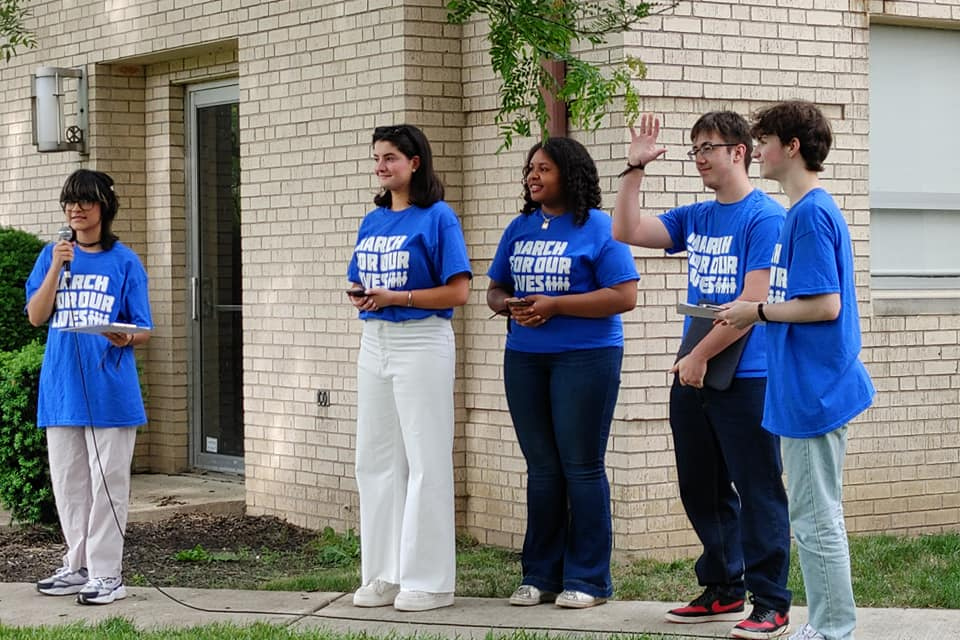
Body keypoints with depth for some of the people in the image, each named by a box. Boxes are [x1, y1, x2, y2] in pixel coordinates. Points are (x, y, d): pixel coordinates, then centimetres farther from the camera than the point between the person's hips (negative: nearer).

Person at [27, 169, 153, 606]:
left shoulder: (124, 262, 0)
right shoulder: (52, 256, 9)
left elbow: (144, 331, 1)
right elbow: (36, 316, 0)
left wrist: (126, 338, -22)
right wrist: (57, 267, -11)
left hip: (109, 387, -4)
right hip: (62, 388, 4)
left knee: (107, 481, -3)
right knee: (68, 482, 10)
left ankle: (107, 573, 1)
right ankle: (79, 566, 21)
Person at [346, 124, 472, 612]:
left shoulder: (438, 217, -7)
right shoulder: (373, 221, 13)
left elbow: (458, 292, -12)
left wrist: (394, 298, -18)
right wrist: (361, 297, -4)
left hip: (421, 343, -7)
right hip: (374, 343, 7)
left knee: (425, 461, -4)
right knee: (375, 460, 8)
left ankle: (428, 580, 1)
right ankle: (384, 574, 16)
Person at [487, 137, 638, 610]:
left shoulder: (599, 228, -5)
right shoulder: (520, 228, 13)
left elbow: (624, 297, -13)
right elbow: (494, 290, 17)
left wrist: (554, 306, -17)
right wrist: (510, 305, -7)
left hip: (585, 357, -6)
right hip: (524, 358, 6)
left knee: (581, 467, -2)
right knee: (541, 468, 10)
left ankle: (587, 579, 4)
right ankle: (541, 574, 16)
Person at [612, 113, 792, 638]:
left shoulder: (764, 217, -11)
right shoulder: (695, 218, 12)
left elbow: (752, 303, -16)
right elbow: (627, 231, 11)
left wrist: (701, 355, -13)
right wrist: (635, 168, 3)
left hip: (745, 378, -8)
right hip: (692, 378, 8)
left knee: (758, 493, -3)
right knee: (702, 491, 14)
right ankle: (723, 590, 26)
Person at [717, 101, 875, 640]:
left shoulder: (810, 213, -17)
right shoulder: (817, 209, 14)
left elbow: (824, 305, -22)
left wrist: (759, 312, -11)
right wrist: (759, 311, 10)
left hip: (813, 391, -10)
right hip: (813, 387, 10)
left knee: (816, 519, -3)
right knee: (819, 515, 15)